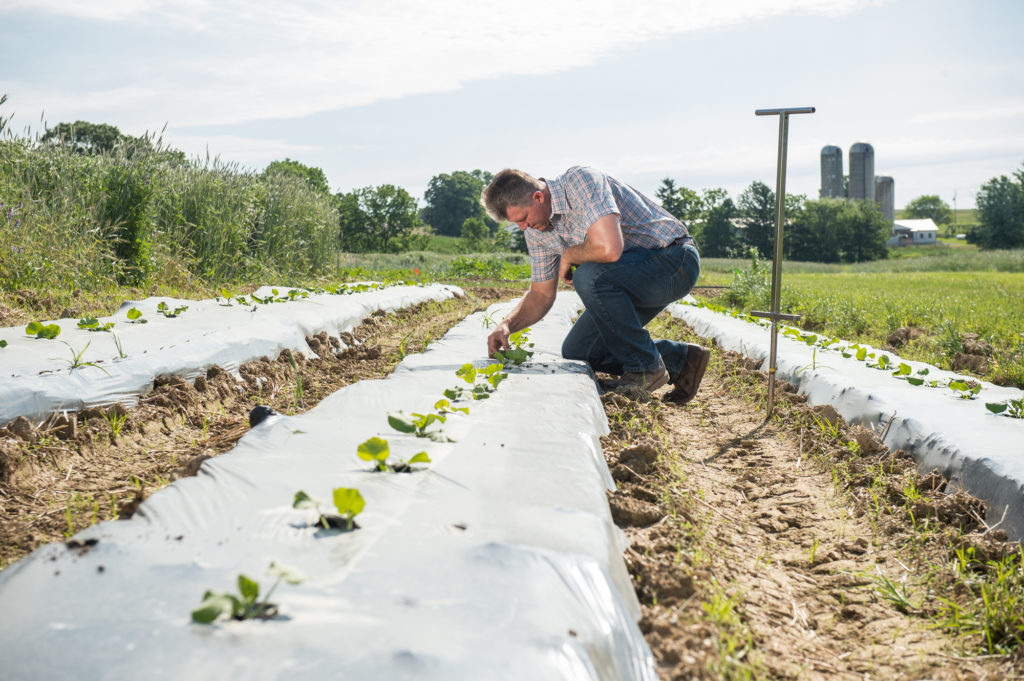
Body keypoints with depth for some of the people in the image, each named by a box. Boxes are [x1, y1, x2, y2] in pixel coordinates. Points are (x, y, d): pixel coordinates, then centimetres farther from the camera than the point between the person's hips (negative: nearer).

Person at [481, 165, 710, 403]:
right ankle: (679, 360, 11)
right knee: (576, 352, 5)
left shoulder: (580, 180, -25)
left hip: (674, 260, -9)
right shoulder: (535, 228, 1)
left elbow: (608, 248, -39)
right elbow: (541, 294, 8)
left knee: (589, 277, -33)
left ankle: (645, 367, -15)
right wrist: (506, 325, -9)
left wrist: (568, 256, -19)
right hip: (630, 277, 9)